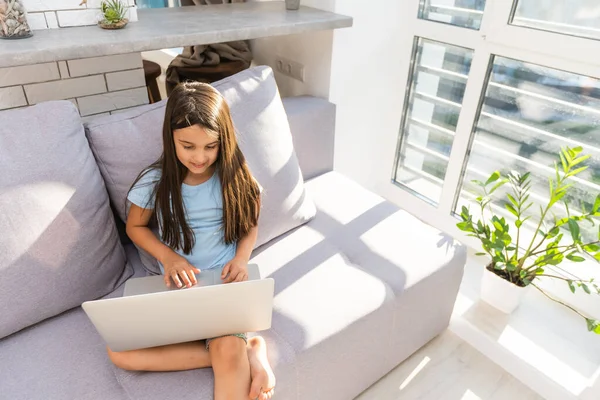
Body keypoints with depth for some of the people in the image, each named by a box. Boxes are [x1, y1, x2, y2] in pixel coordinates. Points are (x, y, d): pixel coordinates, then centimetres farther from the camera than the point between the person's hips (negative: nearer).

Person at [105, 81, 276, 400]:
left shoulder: (233, 176, -6)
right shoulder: (155, 181, -7)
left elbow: (250, 225, 7)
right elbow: (135, 227, 8)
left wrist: (241, 258, -13)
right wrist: (168, 257, -10)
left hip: (226, 281, -3)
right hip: (177, 285, 4)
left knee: (228, 352, -32)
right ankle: (247, 351, -17)